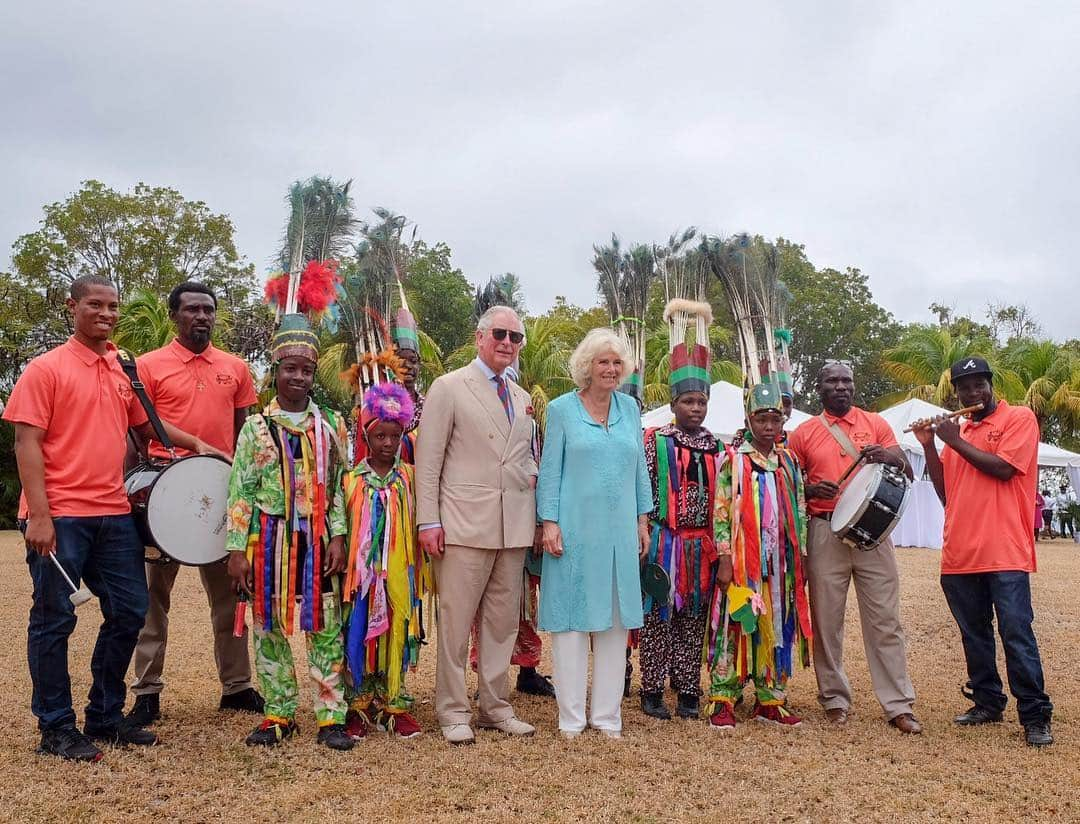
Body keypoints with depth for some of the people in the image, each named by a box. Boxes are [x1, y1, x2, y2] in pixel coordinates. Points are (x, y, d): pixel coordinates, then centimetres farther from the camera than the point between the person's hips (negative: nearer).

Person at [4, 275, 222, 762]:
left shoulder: (125, 370, 12)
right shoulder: (46, 369, -5)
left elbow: (144, 424, 26)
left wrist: (194, 444, 11)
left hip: (114, 514, 6)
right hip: (59, 517, -6)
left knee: (129, 612, 10)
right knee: (54, 619, 4)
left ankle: (105, 717, 25)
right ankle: (56, 729, 17)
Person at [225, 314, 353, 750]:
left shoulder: (332, 424, 6)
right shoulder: (255, 427, 3)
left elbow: (341, 486, 5)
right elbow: (240, 491, 1)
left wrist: (338, 537, -4)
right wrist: (237, 549, -5)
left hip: (318, 541, 0)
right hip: (269, 540, 0)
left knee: (325, 628, 2)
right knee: (268, 628, 7)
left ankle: (331, 716, 10)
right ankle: (278, 715, 21)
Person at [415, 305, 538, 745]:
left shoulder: (522, 397, 16)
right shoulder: (448, 387, -1)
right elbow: (428, 460, -5)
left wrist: (532, 474, 8)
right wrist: (429, 521, -10)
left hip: (514, 526, 6)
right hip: (465, 524, -6)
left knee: (503, 621, 12)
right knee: (456, 621, 0)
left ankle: (495, 706, 23)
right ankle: (453, 711, 13)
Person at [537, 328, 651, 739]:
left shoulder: (629, 407, 10)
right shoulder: (561, 409, -1)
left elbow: (639, 468, 14)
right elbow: (550, 470, -2)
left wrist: (642, 520, 12)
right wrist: (549, 522, -9)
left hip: (619, 531, 4)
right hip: (575, 530, -4)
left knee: (616, 620, 8)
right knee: (572, 618, 2)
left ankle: (607, 716, 19)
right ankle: (571, 718, 12)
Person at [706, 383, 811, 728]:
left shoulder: (789, 463, 10)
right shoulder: (734, 461, -4)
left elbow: (799, 514, 14)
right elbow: (721, 513, -8)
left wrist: (802, 562, 10)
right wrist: (724, 561, -14)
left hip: (780, 564, 5)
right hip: (742, 562, -5)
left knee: (777, 630, 10)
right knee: (734, 627, -2)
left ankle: (770, 700, 21)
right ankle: (722, 700, 6)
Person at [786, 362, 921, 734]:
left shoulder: (875, 424, 9)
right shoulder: (803, 434, 7)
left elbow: (907, 475, 7)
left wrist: (888, 457, -14)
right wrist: (810, 489, -12)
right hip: (825, 532, 0)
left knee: (884, 619, 0)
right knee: (827, 620, 4)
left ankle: (898, 705, 8)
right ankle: (835, 699, 16)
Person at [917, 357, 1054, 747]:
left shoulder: (1019, 418, 1)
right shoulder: (956, 431, 18)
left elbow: (1003, 468, -14)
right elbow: (945, 492, 14)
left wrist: (955, 441, -6)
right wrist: (929, 446, 5)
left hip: (1004, 553, -6)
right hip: (960, 554, 6)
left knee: (1017, 635, -6)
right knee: (974, 635, 12)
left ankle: (1035, 716, 2)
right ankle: (987, 702, 24)